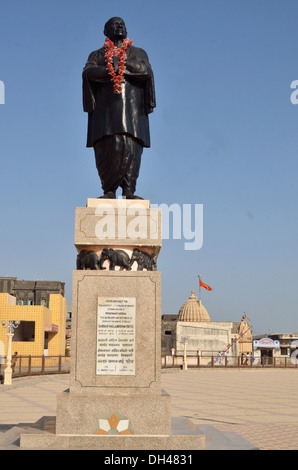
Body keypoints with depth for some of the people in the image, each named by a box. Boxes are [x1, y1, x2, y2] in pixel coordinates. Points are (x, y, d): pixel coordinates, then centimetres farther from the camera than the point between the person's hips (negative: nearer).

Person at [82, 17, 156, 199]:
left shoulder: (138, 53, 22)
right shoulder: (97, 55, 22)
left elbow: (146, 71, 0)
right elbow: (88, 72, 0)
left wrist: (121, 63, -4)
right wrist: (111, 69, -12)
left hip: (131, 107, 0)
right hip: (105, 107, 0)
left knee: (131, 147, -14)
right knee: (106, 148, -11)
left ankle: (129, 189, -14)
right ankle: (109, 190, -7)